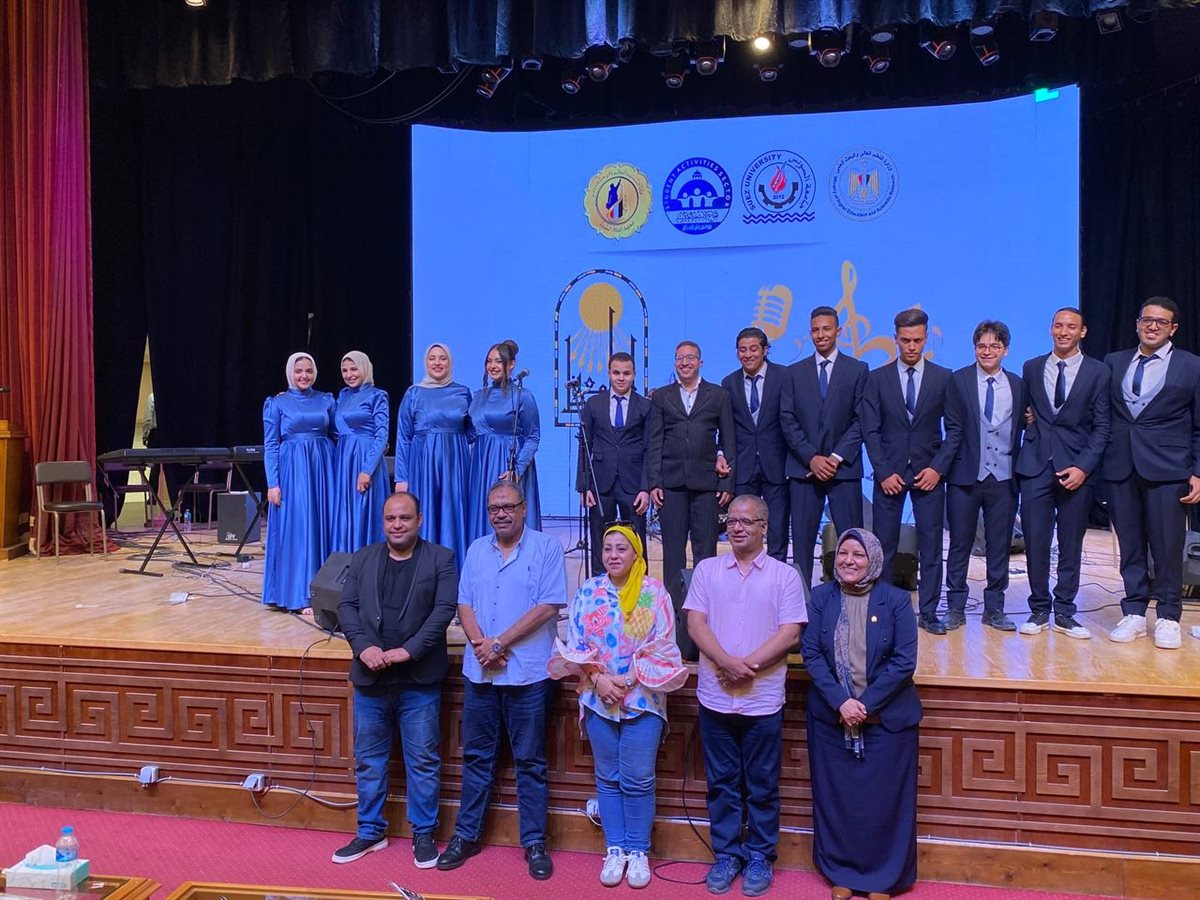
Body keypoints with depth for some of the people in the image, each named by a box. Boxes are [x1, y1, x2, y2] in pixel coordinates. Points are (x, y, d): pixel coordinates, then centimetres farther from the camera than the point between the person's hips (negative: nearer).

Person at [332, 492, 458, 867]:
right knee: (368, 759, 13)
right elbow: (346, 606, 3)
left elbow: (444, 609, -10)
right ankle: (370, 831, 29)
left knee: (422, 760, 6)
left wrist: (408, 651, -18)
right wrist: (363, 647, -13)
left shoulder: (440, 559, -1)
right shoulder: (362, 559, 9)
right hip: (370, 677, 3)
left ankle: (423, 833, 21)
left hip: (419, 679, -3)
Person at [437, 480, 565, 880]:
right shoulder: (477, 550, 11)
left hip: (527, 672, -4)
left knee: (530, 761, 6)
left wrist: (500, 643, -14)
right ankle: (466, 835, 26)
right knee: (476, 757, 13)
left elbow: (549, 606, -12)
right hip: (479, 671, 4)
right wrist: (479, 643, -10)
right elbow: (464, 604, 8)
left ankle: (534, 843, 18)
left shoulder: (547, 547, -5)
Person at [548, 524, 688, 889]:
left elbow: (663, 648, -6)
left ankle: (638, 851, 18)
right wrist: (598, 678, -11)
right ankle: (615, 850, 22)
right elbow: (575, 644, 1)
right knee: (608, 778, 10)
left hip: (643, 699, -2)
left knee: (638, 779, 2)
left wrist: (630, 679, -13)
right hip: (598, 699, 2)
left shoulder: (654, 592, -4)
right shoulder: (587, 591, 3)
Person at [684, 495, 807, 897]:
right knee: (722, 783, 12)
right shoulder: (707, 570, 5)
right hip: (715, 698, 2)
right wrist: (727, 662, -16)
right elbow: (695, 623, -2)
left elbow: (789, 633, -7)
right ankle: (726, 855, 26)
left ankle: (759, 857, 25)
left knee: (762, 786, 9)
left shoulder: (784, 575, 0)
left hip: (763, 700, -2)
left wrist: (747, 666, -15)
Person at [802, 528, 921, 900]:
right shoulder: (821, 597, 0)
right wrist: (841, 702, -16)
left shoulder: (896, 600, -5)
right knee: (836, 798, 10)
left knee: (884, 800, 6)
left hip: (887, 718, -1)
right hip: (831, 717, 2)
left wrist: (866, 704, -16)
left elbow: (904, 661, -10)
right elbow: (811, 654, -5)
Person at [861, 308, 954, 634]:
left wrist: (938, 468, -7)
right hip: (889, 473, 0)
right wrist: (884, 472, -7)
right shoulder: (878, 378, 4)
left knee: (931, 546, 3)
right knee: (884, 546, 2)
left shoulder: (944, 378, 4)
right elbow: (870, 430, 1)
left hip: (929, 473, 1)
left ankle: (928, 612, 12)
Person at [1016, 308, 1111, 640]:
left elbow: (1101, 426, 0)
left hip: (1076, 467, -1)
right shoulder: (1031, 368, 11)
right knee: (1035, 541, 0)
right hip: (1036, 465, 1)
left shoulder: (1097, 371, 3)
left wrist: (1084, 466, -9)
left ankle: (1064, 613, 16)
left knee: (1071, 543, 5)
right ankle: (1039, 610, 13)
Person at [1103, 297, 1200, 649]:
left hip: (1167, 469, -2)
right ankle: (1134, 613, 17)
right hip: (1121, 466, 3)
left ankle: (1167, 618, 12)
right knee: (1130, 545, 8)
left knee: (1167, 547, 0)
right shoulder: (1113, 362, 12)